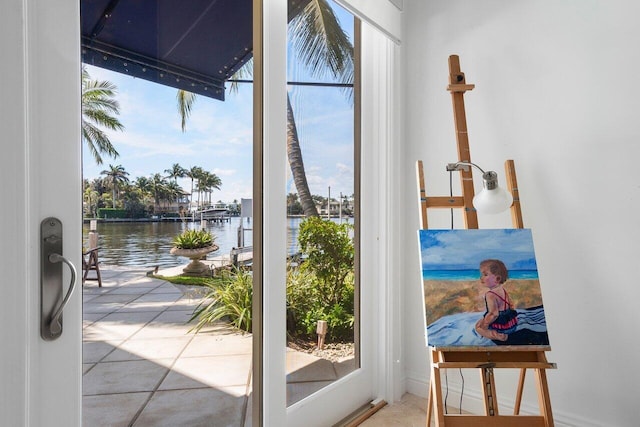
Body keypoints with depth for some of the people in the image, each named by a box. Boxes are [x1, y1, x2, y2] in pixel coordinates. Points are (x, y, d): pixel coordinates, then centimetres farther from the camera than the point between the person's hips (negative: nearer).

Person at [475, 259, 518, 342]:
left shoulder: (490, 295, -28)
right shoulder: (502, 289, 0)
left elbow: (494, 314, -32)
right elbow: (510, 305, 12)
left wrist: (484, 323, -20)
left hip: (500, 326, -9)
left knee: (478, 327, 3)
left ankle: (497, 336, -15)